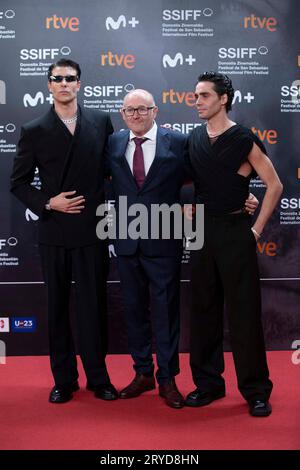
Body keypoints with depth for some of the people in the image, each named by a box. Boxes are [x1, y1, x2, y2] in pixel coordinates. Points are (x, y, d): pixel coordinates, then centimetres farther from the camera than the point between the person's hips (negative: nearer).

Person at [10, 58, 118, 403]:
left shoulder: (100, 122, 3)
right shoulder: (34, 131, 1)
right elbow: (19, 182, 4)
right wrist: (47, 203, -11)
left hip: (92, 231, 0)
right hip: (53, 232, 0)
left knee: (93, 305, 6)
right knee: (57, 306, 9)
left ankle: (98, 377, 20)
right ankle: (63, 379, 22)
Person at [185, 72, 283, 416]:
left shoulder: (243, 139, -7)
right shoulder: (194, 139, 7)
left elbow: (274, 185, -4)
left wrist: (257, 229, -6)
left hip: (235, 231, -5)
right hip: (203, 231, 5)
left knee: (244, 311, 0)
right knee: (204, 309, 10)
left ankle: (256, 390, 12)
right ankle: (208, 382, 23)